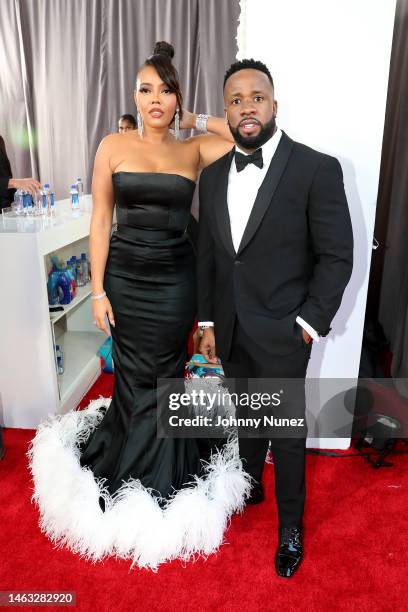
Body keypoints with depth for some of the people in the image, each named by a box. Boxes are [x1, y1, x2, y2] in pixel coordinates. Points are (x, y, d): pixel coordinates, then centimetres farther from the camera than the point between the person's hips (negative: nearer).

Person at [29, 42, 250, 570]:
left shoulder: (194, 150, 4)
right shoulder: (113, 146, 1)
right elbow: (100, 220, -1)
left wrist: (196, 121, 2)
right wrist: (98, 289, -5)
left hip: (175, 281, 1)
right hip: (125, 278, 0)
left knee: (161, 378, 12)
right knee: (133, 377, 12)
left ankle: (159, 475, 37)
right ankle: (136, 477, 38)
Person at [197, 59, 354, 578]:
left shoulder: (317, 169, -11)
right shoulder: (212, 175, 5)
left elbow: (337, 256, -9)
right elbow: (207, 254, 8)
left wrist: (309, 322, -12)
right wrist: (206, 322, 7)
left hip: (282, 334, -4)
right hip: (230, 332, 5)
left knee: (287, 432, 12)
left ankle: (291, 527, 35)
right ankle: (250, 485, 49)